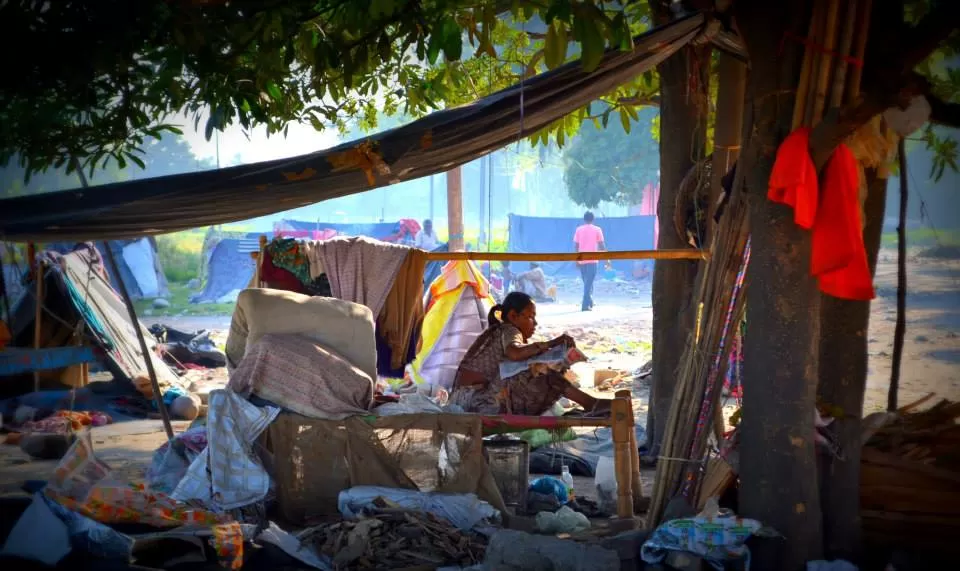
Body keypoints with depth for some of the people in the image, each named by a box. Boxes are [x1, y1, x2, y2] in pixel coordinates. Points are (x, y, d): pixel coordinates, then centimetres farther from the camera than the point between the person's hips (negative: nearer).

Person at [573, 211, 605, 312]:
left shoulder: (579, 229, 6)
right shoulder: (597, 229, 0)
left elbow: (575, 245, 4)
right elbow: (602, 245, -1)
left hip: (581, 260, 3)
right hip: (592, 260, -3)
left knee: (587, 282, 17)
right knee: (589, 283, -5)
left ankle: (589, 303, 25)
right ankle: (585, 305, -13)